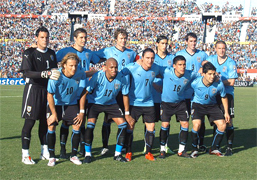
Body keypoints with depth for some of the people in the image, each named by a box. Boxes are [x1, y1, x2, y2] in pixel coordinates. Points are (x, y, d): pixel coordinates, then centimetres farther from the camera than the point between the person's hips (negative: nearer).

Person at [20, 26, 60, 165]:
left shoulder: (51, 53, 12)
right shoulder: (29, 53, -8)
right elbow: (27, 72, -21)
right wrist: (45, 74, -30)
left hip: (48, 90, 6)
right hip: (33, 89, -6)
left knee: (45, 121, 11)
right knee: (30, 121, -6)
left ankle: (45, 152, 20)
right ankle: (25, 155, -2)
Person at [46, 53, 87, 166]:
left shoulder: (81, 74, -20)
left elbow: (82, 93, -6)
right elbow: (50, 95, -17)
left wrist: (81, 112, -5)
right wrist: (54, 113, -15)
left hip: (72, 104, 2)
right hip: (55, 104, -2)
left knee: (77, 126, -9)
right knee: (51, 126, -14)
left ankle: (73, 155, 6)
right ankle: (52, 157, -2)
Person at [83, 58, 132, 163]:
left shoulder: (121, 78, -18)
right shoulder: (98, 76, -26)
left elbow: (125, 95, -3)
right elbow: (86, 92, -20)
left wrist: (127, 114, 2)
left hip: (111, 103, 3)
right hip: (95, 102, -3)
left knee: (123, 124, -8)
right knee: (90, 124, -21)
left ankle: (117, 154, 7)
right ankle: (88, 154, -5)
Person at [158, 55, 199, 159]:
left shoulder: (190, 75, -16)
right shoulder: (166, 72, -23)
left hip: (180, 102, 2)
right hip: (166, 102, -2)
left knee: (185, 124, -3)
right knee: (165, 125, -9)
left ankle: (181, 150, 11)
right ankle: (162, 150, 8)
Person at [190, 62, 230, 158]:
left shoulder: (219, 84, -22)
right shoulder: (195, 83, -27)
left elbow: (224, 97, -2)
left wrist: (226, 112, 3)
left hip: (212, 105, 3)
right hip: (198, 104, -2)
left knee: (222, 125, -10)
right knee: (196, 124, -25)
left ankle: (214, 149, 11)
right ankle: (194, 149, -2)